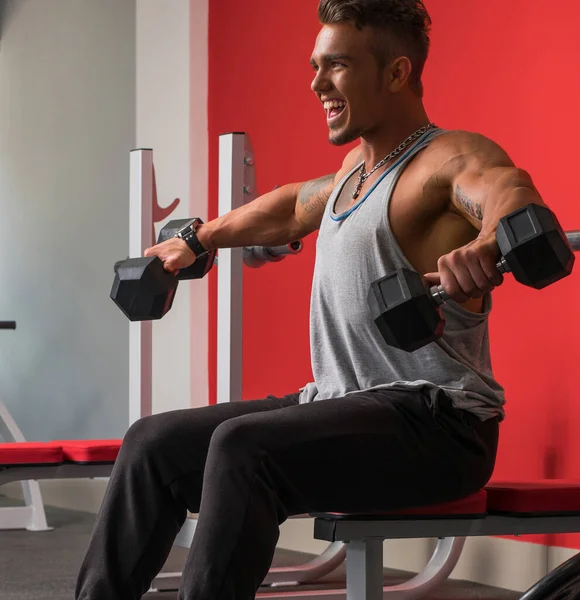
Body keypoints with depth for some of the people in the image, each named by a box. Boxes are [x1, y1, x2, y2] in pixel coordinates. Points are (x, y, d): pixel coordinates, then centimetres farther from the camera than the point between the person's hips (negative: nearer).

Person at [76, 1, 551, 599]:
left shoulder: (451, 159, -13)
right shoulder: (357, 164, 16)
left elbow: (507, 192, -37)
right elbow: (292, 208, 38)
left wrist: (483, 247, -59)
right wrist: (198, 240, 44)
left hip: (437, 422, -10)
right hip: (339, 407, 10)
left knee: (242, 448, -32)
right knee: (153, 443, 7)